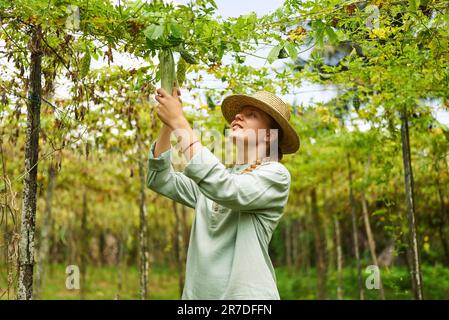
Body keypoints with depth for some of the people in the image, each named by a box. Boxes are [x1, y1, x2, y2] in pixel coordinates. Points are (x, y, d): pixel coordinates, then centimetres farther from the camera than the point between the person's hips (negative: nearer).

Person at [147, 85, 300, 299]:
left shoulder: (275, 174, -6)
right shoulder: (216, 176, 14)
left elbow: (226, 190, -23)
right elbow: (159, 180, 6)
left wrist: (179, 123, -20)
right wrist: (168, 124, -5)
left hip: (245, 293, -6)